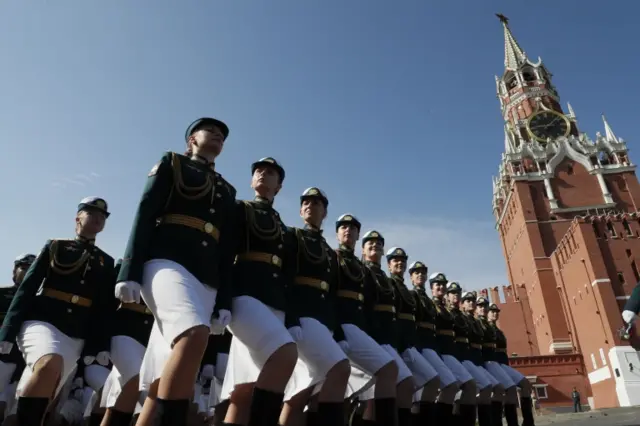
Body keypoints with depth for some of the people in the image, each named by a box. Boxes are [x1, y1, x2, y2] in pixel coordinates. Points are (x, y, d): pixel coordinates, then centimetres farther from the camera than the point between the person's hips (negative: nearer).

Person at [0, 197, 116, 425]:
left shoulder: (106, 263, 13)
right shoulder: (55, 246, 7)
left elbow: (105, 308, 8)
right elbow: (27, 287, 2)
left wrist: (101, 345, -2)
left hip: (76, 336, 3)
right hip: (41, 322, -3)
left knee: (44, 395, 3)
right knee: (49, 365, -32)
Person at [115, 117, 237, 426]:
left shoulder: (227, 190, 26)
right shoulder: (171, 164, 14)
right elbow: (144, 215, 1)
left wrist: (224, 299, 11)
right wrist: (129, 272, -10)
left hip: (207, 278, 5)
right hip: (167, 262, -5)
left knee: (162, 378, 1)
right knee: (195, 335, -32)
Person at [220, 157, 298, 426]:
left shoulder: (284, 229, 26)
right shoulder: (238, 209, 12)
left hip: (275, 304, 5)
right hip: (244, 294, -5)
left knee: (244, 390, 0)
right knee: (286, 354, -29)